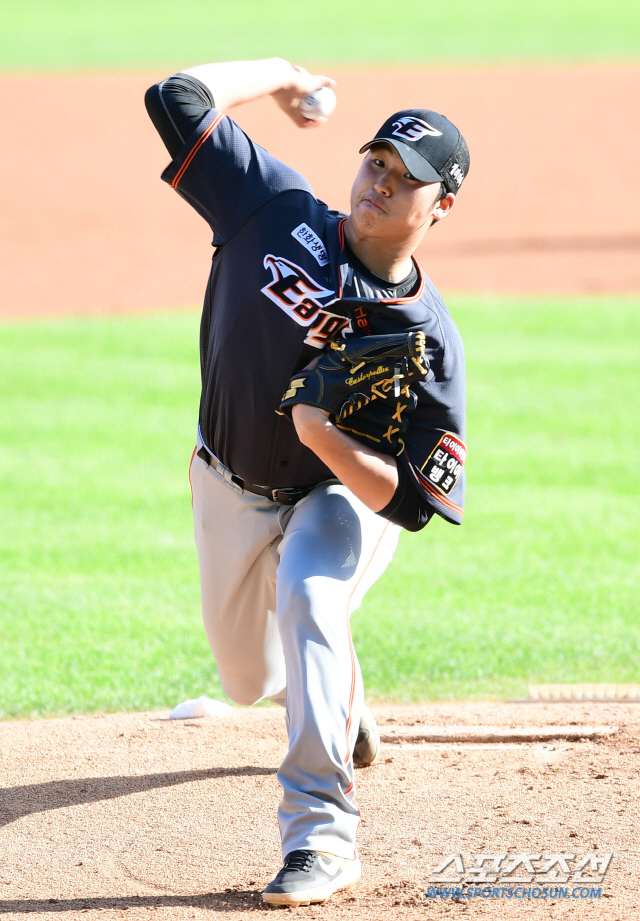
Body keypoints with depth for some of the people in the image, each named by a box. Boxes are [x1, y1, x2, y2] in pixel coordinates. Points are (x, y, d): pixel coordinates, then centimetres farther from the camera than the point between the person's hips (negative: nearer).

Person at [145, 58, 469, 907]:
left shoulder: (428, 338, -27)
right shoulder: (278, 213, -20)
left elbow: (413, 503, -29)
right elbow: (176, 97, -20)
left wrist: (322, 434, -40)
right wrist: (278, 75, -8)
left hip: (344, 494, -4)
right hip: (231, 486, 4)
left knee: (308, 598, -36)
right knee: (251, 677, 18)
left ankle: (321, 836, -32)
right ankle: (342, 704, 58)